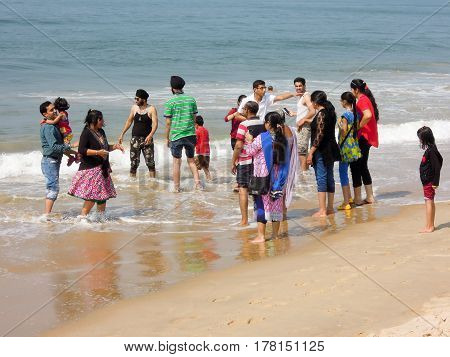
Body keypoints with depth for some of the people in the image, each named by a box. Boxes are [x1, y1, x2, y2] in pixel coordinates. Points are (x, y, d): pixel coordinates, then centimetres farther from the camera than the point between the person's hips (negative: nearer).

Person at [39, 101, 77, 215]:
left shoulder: (52, 126, 15)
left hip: (54, 161, 10)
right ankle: (47, 215, -14)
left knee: (51, 188, 14)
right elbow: (54, 147, -25)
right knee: (53, 188, -12)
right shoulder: (48, 127, -18)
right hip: (50, 161, -10)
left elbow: (59, 145, 23)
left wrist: (73, 153, 16)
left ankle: (46, 214, 19)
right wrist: (69, 146, -18)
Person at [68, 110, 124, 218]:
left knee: (103, 194, 11)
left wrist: (115, 146, 9)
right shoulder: (86, 133, -12)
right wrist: (97, 152, -27)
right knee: (91, 196, -11)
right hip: (90, 168, -9)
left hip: (102, 168, 9)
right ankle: (83, 216, -2)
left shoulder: (101, 132, 13)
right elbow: (81, 150, -20)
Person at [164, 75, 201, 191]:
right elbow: (194, 119, 10)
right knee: (191, 160, 14)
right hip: (190, 134, 3)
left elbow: (168, 122, -5)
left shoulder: (170, 102, -6)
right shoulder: (191, 99, 4)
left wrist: (167, 138, 4)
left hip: (176, 135, -3)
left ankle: (176, 187, 9)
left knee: (177, 162, 6)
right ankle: (197, 182, 1)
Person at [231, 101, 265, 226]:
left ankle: (244, 220, -3)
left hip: (245, 161, -5)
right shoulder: (264, 124, 5)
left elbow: (239, 146, -15)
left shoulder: (244, 125, -12)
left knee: (243, 189, 0)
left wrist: (233, 162, -7)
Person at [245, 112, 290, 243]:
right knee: (276, 204, 12)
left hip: (263, 176, -5)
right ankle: (275, 233, 18)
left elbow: (250, 151, -3)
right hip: (278, 176, 5)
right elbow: (286, 159, 9)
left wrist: (249, 141, 12)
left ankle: (261, 235, -4)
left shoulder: (262, 138, -14)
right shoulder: (282, 139, 2)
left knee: (261, 204, -1)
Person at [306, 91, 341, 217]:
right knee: (329, 177, 14)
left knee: (321, 178, -6)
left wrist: (311, 152, -19)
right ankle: (330, 208, 20)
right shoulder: (331, 112, 10)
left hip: (321, 151, -9)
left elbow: (319, 135, -20)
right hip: (331, 149, 9)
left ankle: (322, 210, -6)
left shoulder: (321, 114, -16)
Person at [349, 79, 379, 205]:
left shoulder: (362, 100, -15)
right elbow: (371, 116, 21)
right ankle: (370, 196, 20)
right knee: (362, 166, 17)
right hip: (367, 138, 10)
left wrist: (359, 126, -19)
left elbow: (368, 115, -32)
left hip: (363, 137, -10)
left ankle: (357, 198, -4)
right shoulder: (367, 99, 16)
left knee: (355, 166, -5)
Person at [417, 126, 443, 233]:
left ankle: (429, 227, -1)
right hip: (428, 180, 10)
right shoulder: (431, 148, 7)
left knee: (428, 202, -5)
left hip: (429, 181, -10)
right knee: (430, 202, 15)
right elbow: (440, 159, 18)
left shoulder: (430, 150, -21)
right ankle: (431, 225, 23)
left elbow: (437, 166, -22)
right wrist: (435, 179, 19)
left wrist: (435, 182, -19)